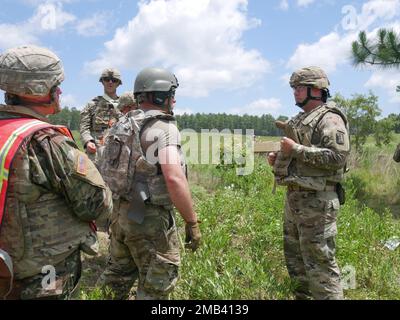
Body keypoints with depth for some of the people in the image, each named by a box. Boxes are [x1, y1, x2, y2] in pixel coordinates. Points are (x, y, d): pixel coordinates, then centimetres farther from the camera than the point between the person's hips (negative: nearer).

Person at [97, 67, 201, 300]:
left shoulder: (124, 125, 9)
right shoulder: (163, 128, -16)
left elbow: (113, 169, 14)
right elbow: (175, 179, -27)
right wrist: (192, 222, -20)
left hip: (122, 213, 8)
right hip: (150, 218, -8)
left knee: (120, 276, 23)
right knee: (156, 285, 9)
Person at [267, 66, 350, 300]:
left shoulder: (329, 118, -11)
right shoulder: (300, 120, 17)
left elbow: (337, 157, -23)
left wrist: (296, 149, -21)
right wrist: (280, 158, 7)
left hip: (317, 201, -10)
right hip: (294, 197, 10)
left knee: (319, 263, -4)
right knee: (294, 257, 18)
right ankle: (302, 296, 34)